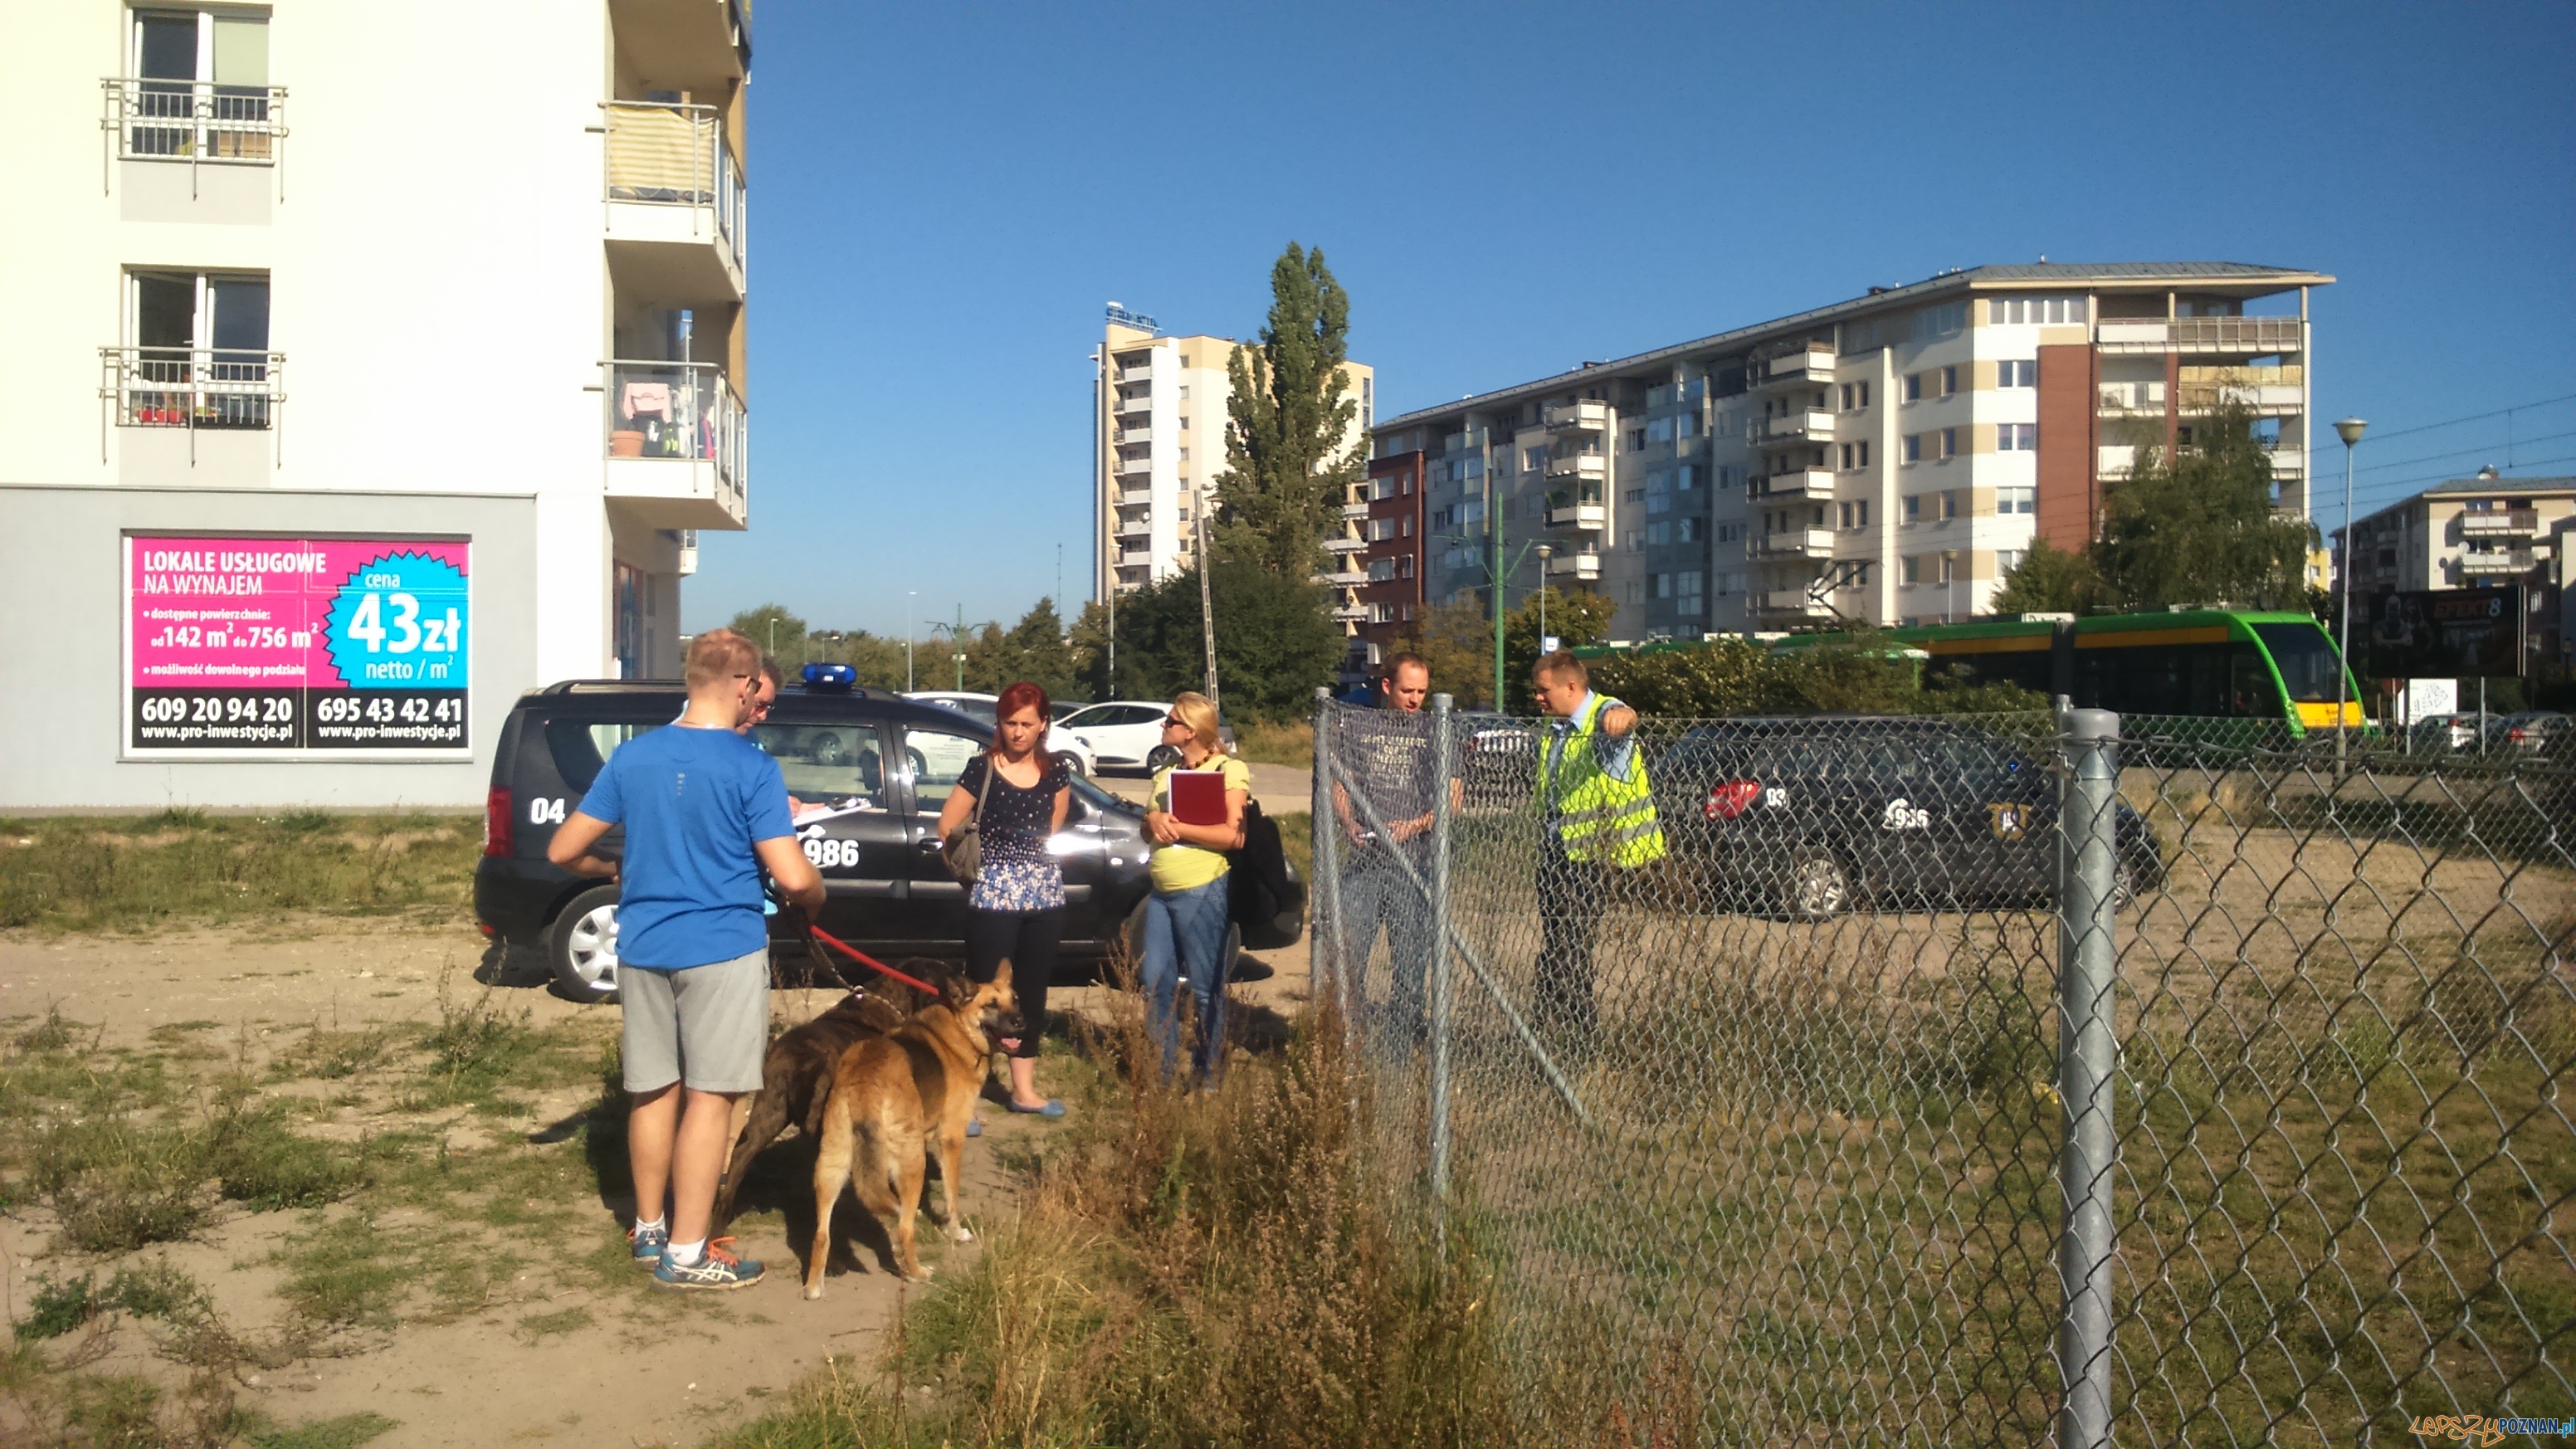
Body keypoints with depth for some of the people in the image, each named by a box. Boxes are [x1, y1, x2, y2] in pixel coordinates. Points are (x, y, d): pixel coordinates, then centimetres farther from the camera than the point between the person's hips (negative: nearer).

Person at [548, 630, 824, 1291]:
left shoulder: (633, 756, 4)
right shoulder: (750, 766, -12)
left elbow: (562, 851, 7)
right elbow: (793, 878, -17)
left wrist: (614, 872, 27)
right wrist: (816, 897, 5)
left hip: (643, 947, 5)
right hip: (722, 949, -5)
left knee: (655, 1090, 16)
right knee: (709, 1096, 2)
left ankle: (650, 1229, 28)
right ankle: (686, 1253, 6)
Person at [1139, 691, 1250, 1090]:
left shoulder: (1229, 770, -6)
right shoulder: (1166, 774, 18)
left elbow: (1235, 836, -15)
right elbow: (1147, 832, 21)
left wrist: (1178, 829, -16)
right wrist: (1153, 821, -3)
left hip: (1201, 892, -7)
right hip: (1161, 891, 7)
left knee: (1206, 989, 0)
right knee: (1156, 983, 8)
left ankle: (1211, 1076, 11)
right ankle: (1161, 1070, 20)